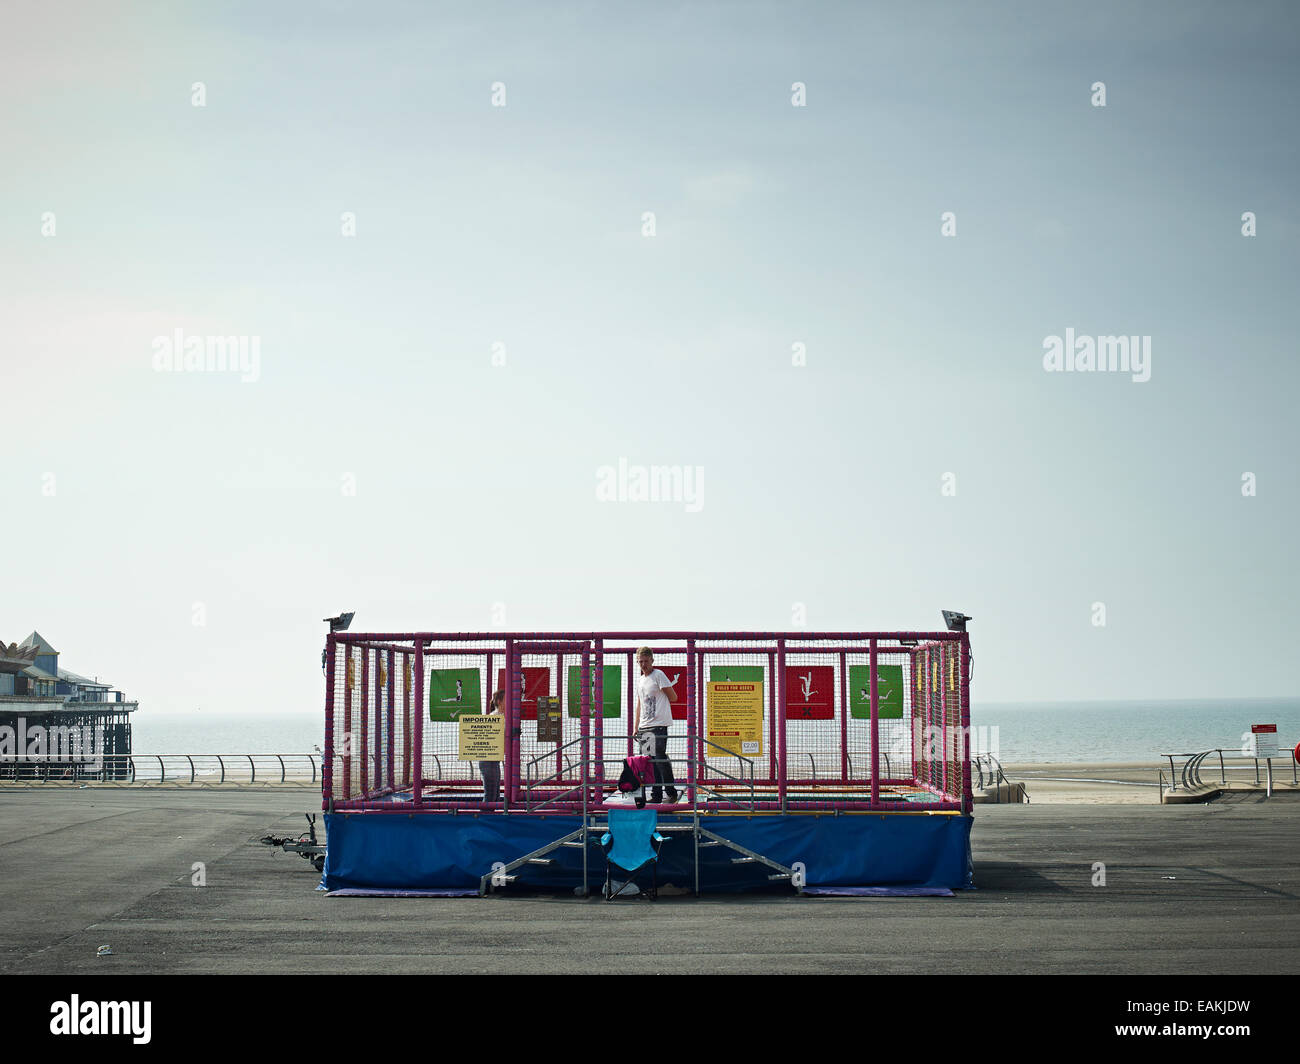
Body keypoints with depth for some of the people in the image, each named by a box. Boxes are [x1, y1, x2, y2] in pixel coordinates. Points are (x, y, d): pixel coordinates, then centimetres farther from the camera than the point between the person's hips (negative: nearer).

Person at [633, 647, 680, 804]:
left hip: (658, 725, -7)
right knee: (650, 762, 5)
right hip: (644, 727, 7)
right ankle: (656, 795, 7)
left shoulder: (658, 675, -6)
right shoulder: (639, 679, 18)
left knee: (660, 759, -9)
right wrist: (636, 727, 20)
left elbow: (673, 698, -7)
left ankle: (672, 793, 0)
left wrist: (659, 699, 8)